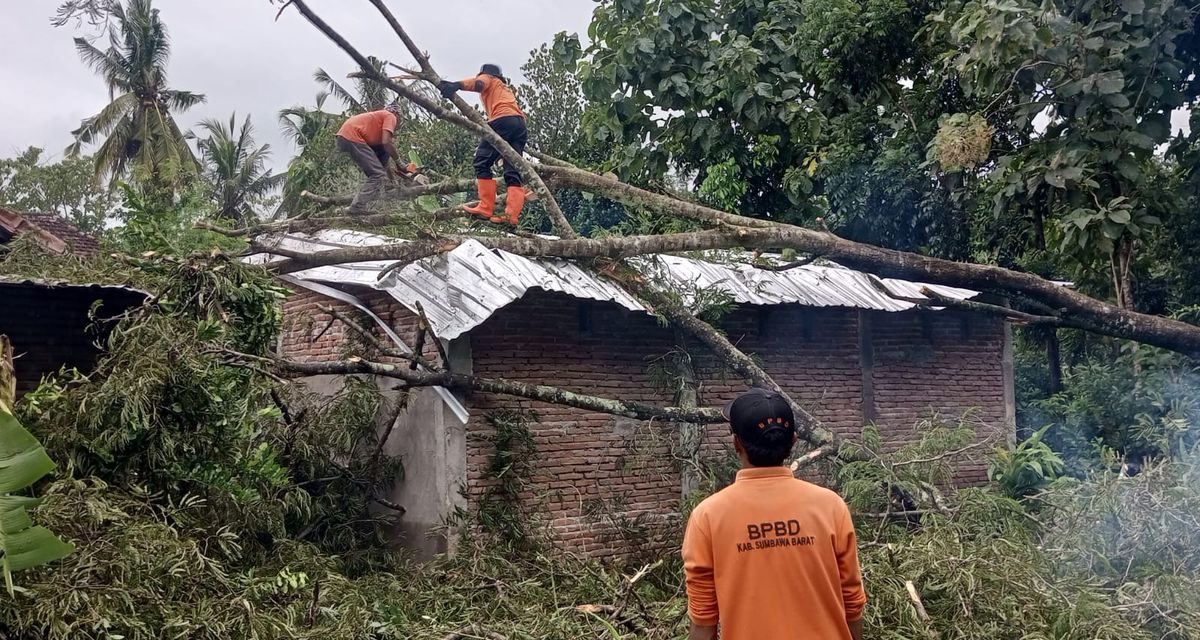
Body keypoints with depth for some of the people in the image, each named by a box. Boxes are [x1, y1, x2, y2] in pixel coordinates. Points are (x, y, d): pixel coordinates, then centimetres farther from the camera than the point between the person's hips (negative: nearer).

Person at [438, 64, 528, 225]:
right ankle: (512, 214, -16)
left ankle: (486, 208, -13)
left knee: (482, 162, -4)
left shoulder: (488, 78, 21)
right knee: (513, 171, -2)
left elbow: (477, 83, -4)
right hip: (520, 124, 7)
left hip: (503, 121, -7)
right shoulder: (506, 89, 42)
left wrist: (456, 85, -22)